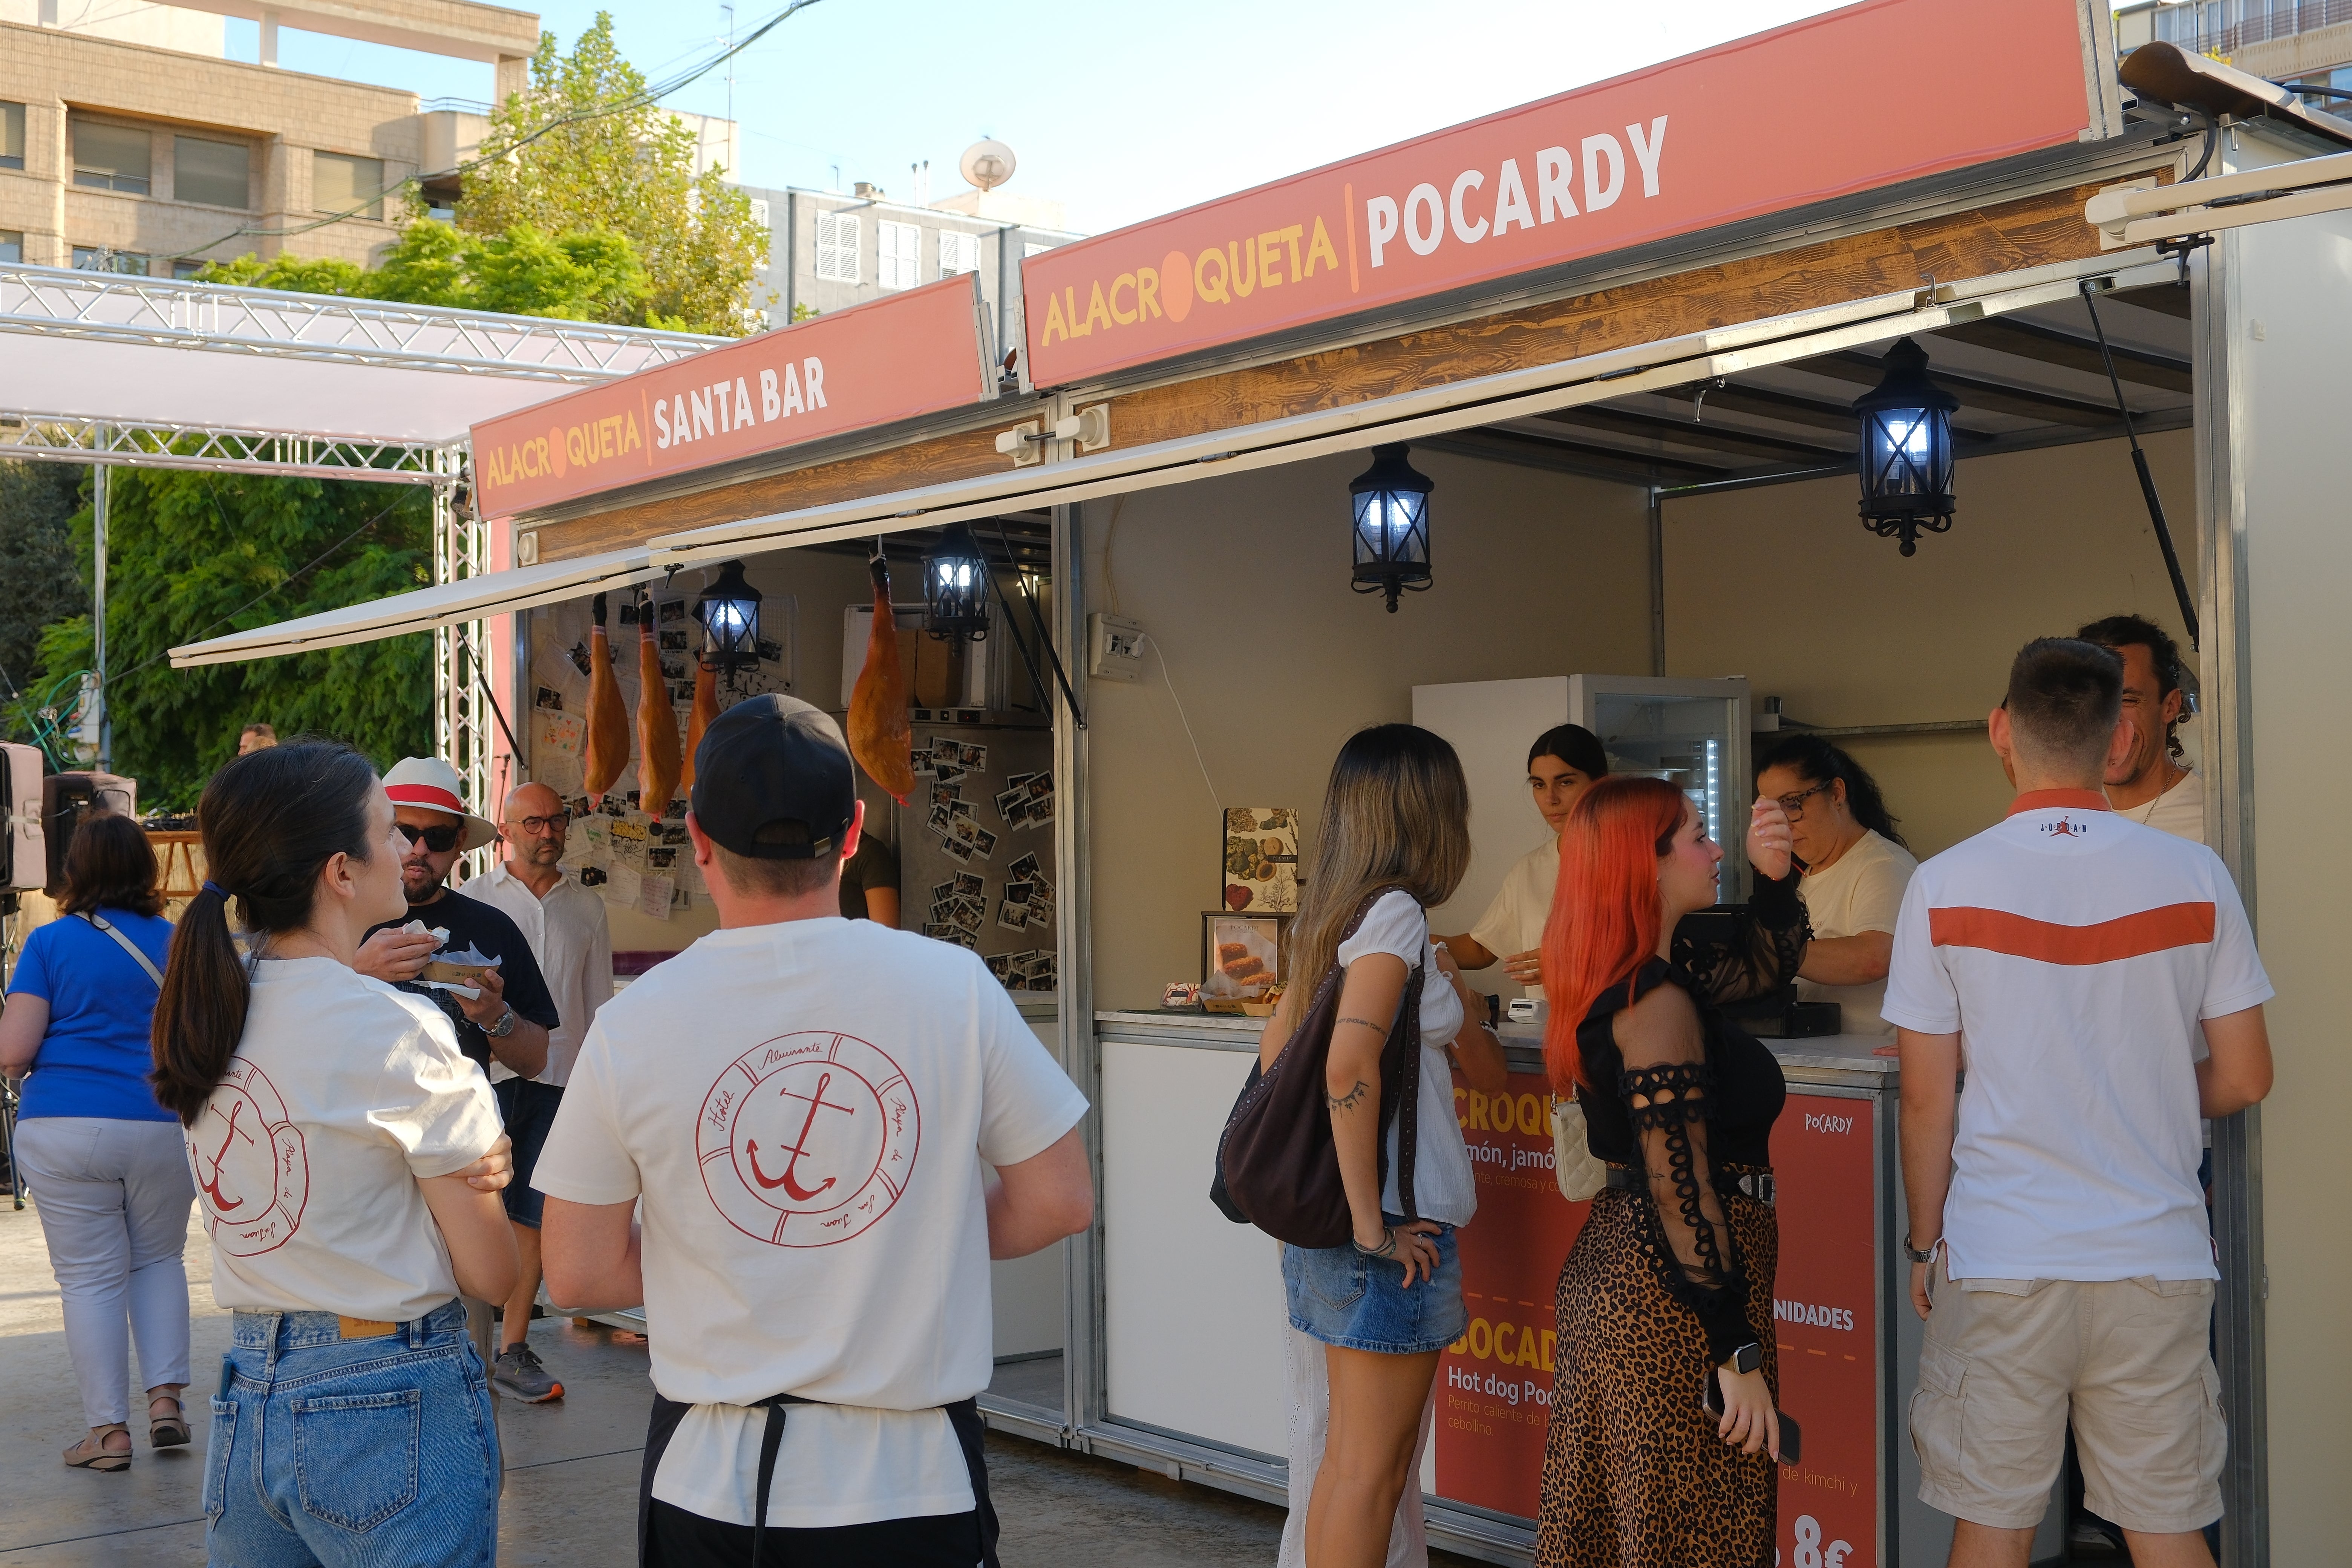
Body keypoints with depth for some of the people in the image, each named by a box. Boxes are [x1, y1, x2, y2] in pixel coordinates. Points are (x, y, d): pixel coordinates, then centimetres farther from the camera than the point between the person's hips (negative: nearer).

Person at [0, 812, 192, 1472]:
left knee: (90, 1276, 6)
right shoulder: (176, 943, 3)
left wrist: (56, 1052, 14)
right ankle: (166, 1398, 10)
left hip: (63, 1127, -2)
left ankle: (108, 1430, 9)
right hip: (162, 1127, 2)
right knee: (159, 1260, 20)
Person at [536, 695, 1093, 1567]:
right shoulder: (955, 987, -11)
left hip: (707, 1484, 1)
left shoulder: (628, 1028, -9)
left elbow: (578, 1276, -4)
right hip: (909, 1481, 0)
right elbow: (1060, 1203, -4)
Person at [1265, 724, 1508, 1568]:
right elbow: (1350, 1069, -26)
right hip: (1395, 1226, -9)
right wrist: (1371, 1226, -21)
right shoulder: (1396, 913, -14)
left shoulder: (1330, 914, 11)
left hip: (1326, 1220, 9)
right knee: (1372, 1469, 0)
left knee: (1345, 1456, 17)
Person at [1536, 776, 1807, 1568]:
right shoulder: (1657, 1003, -19)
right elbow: (1680, 1190, -22)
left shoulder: (1644, 970, 10)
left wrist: (1774, 878, 5)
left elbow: (1764, 965, 25)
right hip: (1672, 1307, -10)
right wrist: (1739, 1355, -19)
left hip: (1614, 1266, 10)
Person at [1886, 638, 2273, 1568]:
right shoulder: (2194, 878, -2)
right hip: (2156, 1262, 2)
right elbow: (2244, 1081, 3)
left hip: (1999, 1261, -1)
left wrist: (1924, 1245, 8)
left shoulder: (1945, 887, -6)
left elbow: (1926, 1100, -4)